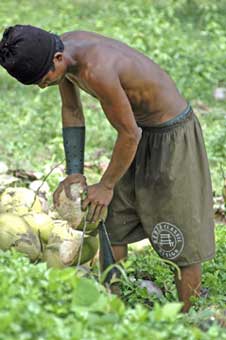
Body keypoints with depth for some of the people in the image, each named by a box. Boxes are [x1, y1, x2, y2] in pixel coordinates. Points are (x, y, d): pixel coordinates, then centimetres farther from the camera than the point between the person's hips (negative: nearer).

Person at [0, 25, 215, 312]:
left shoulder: (96, 71, -36)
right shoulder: (61, 47, -9)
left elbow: (129, 134, -25)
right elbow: (72, 111, 6)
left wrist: (106, 185, -11)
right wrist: (74, 173, 1)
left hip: (172, 134, -9)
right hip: (142, 130, 9)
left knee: (181, 243, 1)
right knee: (112, 223, 13)